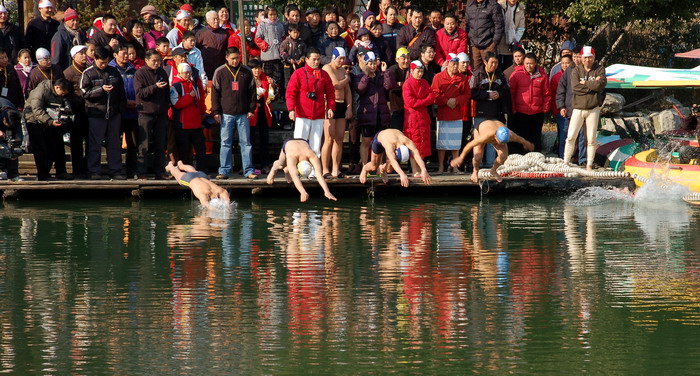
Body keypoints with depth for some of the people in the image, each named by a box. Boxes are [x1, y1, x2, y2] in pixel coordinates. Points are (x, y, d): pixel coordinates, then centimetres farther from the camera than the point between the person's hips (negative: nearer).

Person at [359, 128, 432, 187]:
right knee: (374, 166, 8)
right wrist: (402, 174, -80)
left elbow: (417, 155, -55)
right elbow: (392, 161, -66)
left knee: (389, 169, -3)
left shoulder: (407, 142, -45)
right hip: (379, 138, -3)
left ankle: (382, 169, 34)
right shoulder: (389, 145, -52)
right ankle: (365, 168, 45)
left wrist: (424, 171, -70)